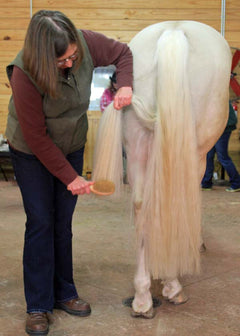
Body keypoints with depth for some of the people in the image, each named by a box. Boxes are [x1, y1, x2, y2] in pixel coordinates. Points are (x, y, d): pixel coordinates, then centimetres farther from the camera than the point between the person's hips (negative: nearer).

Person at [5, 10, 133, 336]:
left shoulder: (86, 43, -20)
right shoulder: (24, 74, -32)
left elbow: (123, 53, -1)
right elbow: (36, 137, -25)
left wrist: (124, 85, -22)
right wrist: (69, 177, -20)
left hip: (72, 147, 4)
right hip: (31, 153, -4)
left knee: (63, 222, 10)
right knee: (40, 221, -4)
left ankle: (63, 293, 23)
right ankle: (38, 306, 8)